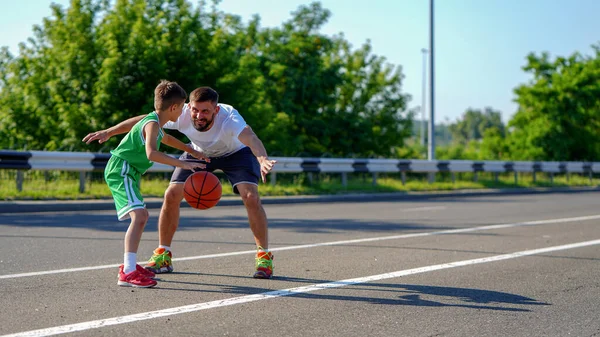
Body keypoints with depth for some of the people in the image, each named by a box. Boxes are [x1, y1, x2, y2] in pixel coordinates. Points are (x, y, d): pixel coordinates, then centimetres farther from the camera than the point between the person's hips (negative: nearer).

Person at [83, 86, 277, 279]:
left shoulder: (229, 118, -42)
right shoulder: (181, 115, -32)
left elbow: (249, 137, -61)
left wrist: (262, 159, -82)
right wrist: (109, 132, -22)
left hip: (235, 152, -3)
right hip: (199, 152, 3)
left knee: (251, 197, -24)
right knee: (172, 195, -11)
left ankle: (264, 256, -7)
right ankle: (163, 256, 6)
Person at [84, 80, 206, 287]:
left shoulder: (154, 122, 14)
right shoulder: (152, 124, -17)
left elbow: (164, 138, 39)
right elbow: (151, 153, -35)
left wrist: (190, 151, 40)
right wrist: (182, 164, -35)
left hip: (126, 172, 11)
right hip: (121, 171, -11)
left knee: (142, 216, 24)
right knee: (138, 216, -25)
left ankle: (129, 264, 35)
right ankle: (128, 274, -32)